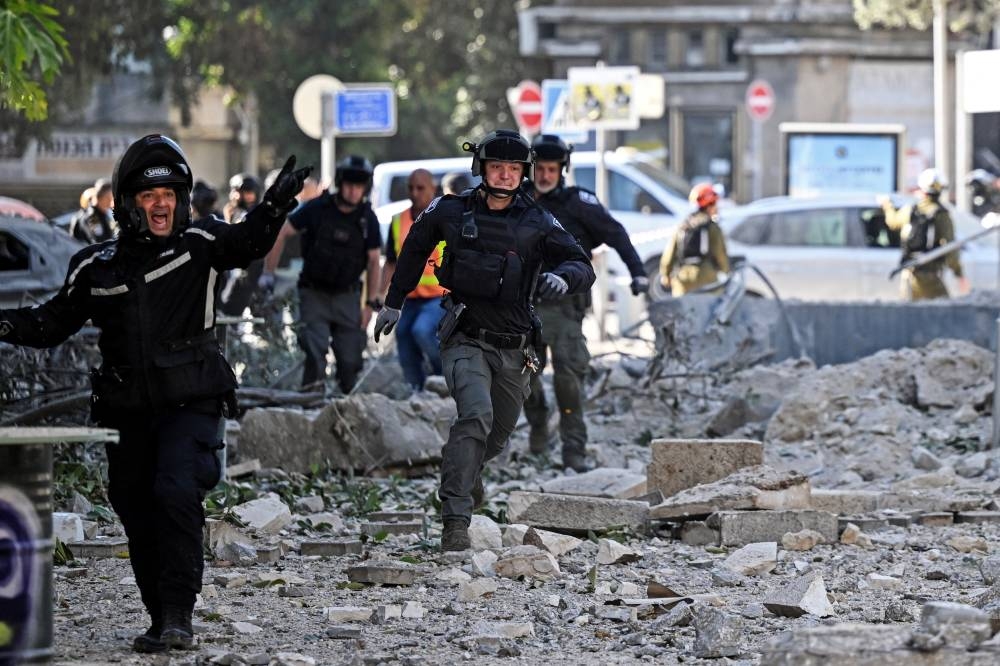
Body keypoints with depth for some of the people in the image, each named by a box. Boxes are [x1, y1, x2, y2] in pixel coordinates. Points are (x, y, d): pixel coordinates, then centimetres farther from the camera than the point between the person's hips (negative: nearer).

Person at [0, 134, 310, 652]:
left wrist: (274, 206, -33)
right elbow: (54, 323, 13)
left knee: (176, 494, -23)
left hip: (190, 404, -4)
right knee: (138, 516, 8)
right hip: (127, 410, 4)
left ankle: (179, 614, -19)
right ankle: (162, 621, 21)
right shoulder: (95, 267, 7)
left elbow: (249, 243, -15)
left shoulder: (198, 244, 0)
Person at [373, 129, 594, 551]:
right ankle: (455, 519, -28)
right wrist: (393, 302, 21)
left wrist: (562, 277, -29)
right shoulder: (450, 212, 0)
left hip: (513, 349, 3)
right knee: (477, 414, -28)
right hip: (466, 339, -3)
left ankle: (465, 471, 53)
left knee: (497, 437, 16)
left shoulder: (537, 223, 0)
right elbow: (415, 248, 18)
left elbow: (584, 268, -6)